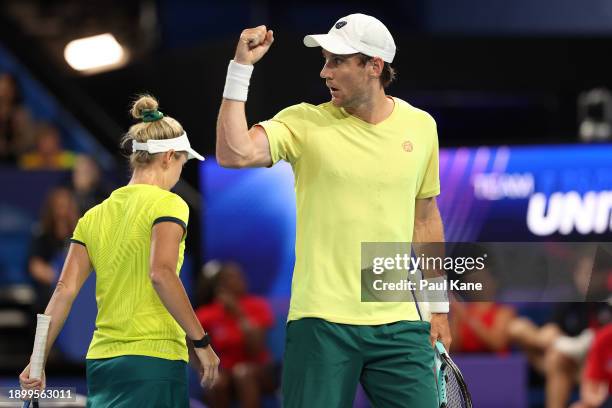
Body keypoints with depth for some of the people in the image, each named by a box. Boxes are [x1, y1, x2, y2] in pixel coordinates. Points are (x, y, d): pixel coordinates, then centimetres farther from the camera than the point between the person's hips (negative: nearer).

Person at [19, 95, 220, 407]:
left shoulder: (94, 216, 14)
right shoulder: (167, 204, -4)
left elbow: (65, 290, 8)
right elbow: (161, 273, -19)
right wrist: (200, 341, -14)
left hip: (101, 363, 7)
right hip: (153, 359, -7)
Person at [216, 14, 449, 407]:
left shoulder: (420, 126, 7)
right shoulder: (305, 123, -2)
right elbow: (234, 153, -18)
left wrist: (438, 305, 18)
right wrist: (241, 68, -18)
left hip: (398, 321, 3)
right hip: (321, 321, -2)